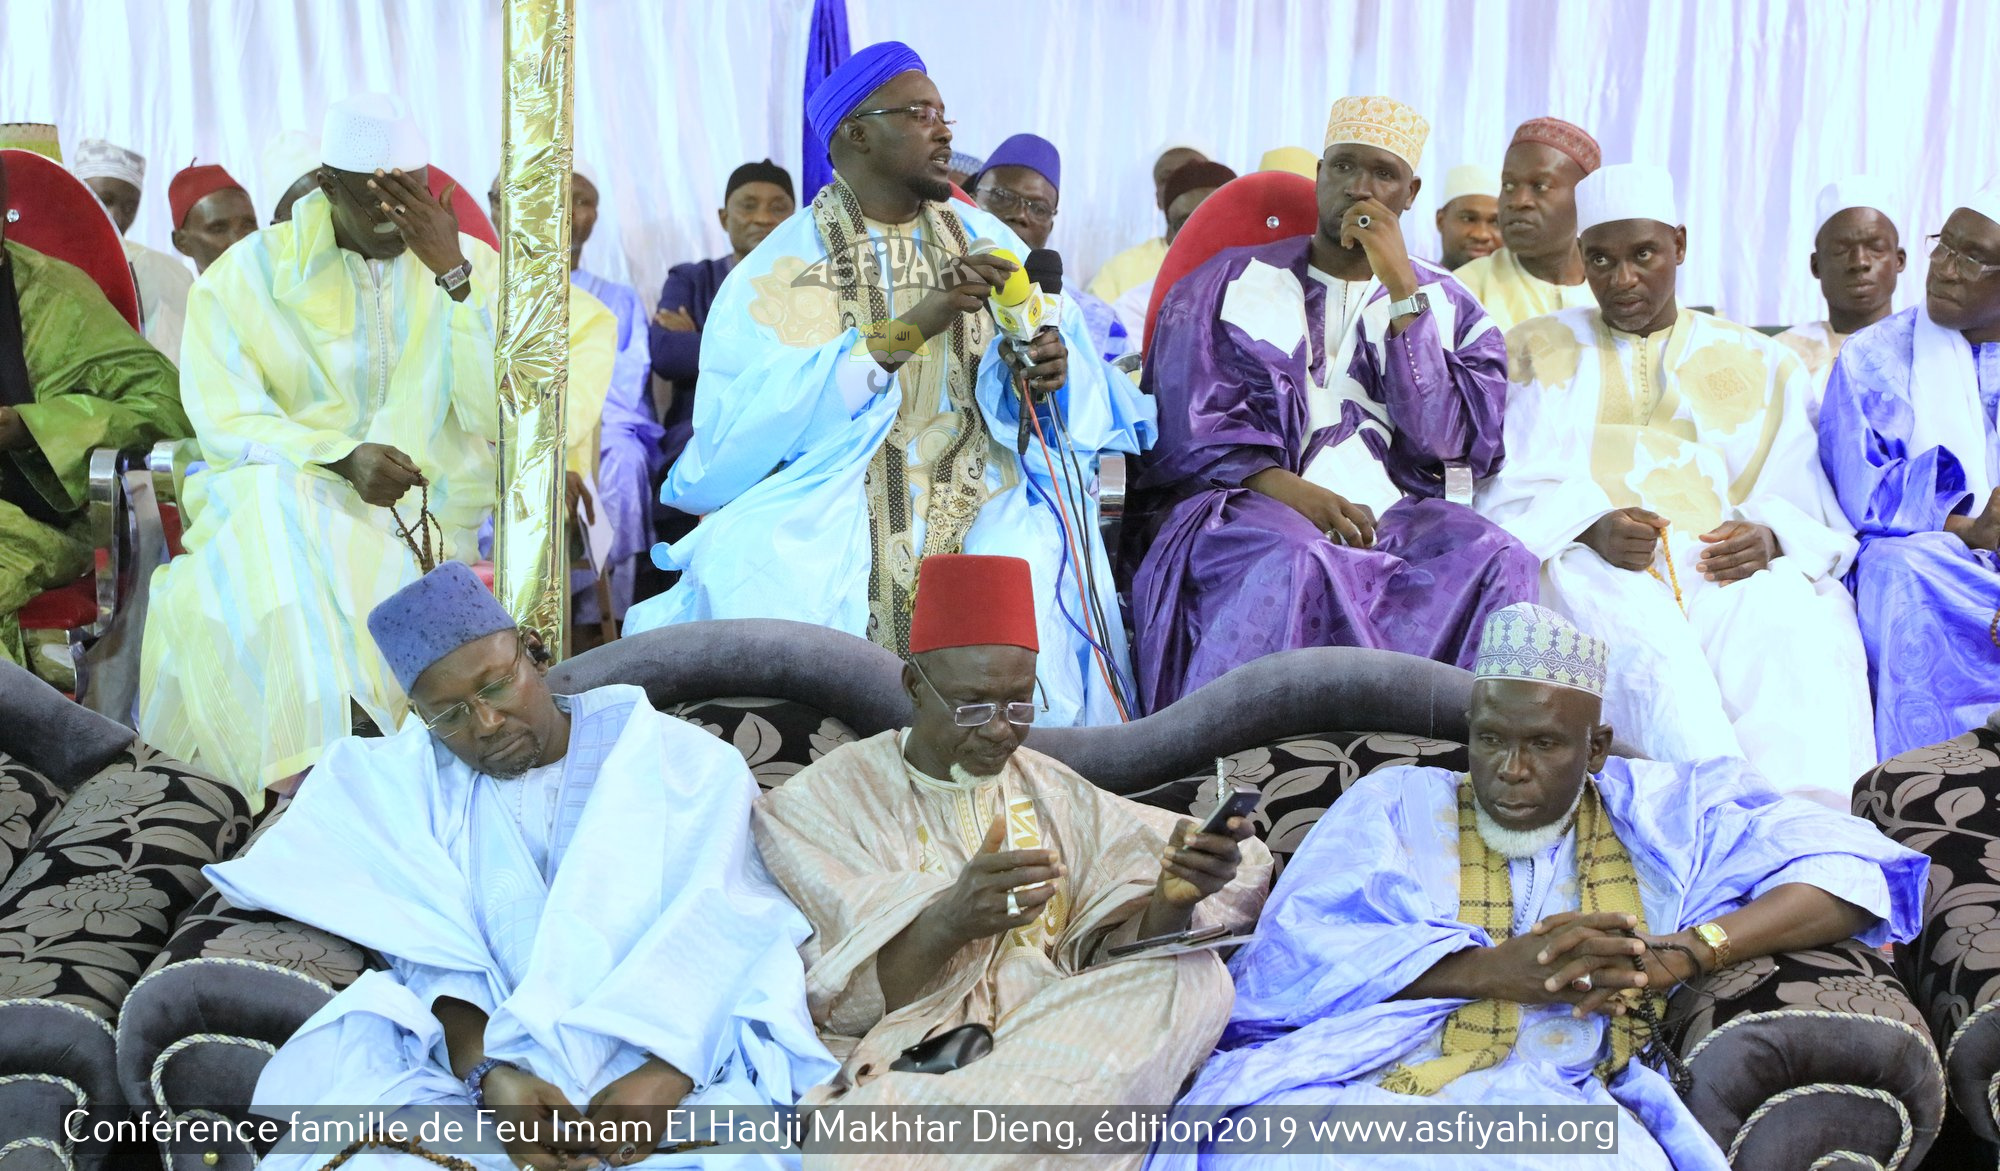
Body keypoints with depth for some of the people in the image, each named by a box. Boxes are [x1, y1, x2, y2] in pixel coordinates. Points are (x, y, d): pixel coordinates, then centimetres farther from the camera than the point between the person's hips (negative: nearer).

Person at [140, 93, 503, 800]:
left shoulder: (470, 267, 6)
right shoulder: (248, 273, 5)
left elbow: (500, 417, -7)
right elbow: (226, 422, -5)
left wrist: (454, 276, -13)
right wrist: (343, 457, -23)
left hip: (424, 513, 0)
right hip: (283, 498, 0)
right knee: (269, 497, -35)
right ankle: (327, 763, -41)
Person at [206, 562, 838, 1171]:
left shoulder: (689, 763, 7)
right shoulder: (414, 787, 12)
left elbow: (729, 937, -4)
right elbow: (438, 962, 2)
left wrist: (665, 1074, -22)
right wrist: (490, 1075, -19)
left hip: (688, 1068, -2)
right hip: (490, 1064, 2)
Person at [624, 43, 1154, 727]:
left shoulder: (986, 243, 12)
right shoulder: (784, 266, 0)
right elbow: (764, 416, -15)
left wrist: (1048, 371, -18)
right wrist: (913, 326, -22)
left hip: (980, 501, 3)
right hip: (833, 509, -2)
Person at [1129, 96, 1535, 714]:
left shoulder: (1449, 308, 17)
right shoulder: (1226, 286, 14)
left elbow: (1451, 439, -1)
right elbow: (1195, 436, 1)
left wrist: (1402, 290, -3)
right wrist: (1296, 494, -17)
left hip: (1397, 521, 2)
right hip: (1249, 506, -2)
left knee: (1493, 558, -30)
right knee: (1292, 558, -37)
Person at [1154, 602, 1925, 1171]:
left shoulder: (1656, 815, 19)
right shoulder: (1397, 803, 16)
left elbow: (1854, 866, 10)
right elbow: (1295, 956, 1)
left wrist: (1681, 954, -5)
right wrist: (1496, 969, -12)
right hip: (1354, 1088, -1)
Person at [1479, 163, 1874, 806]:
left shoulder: (1761, 363, 24)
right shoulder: (1534, 350, 22)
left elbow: (1816, 511, 13)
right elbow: (1509, 493, 7)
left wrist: (1769, 535, -11)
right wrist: (1592, 525, -14)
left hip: (1726, 562, 2)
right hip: (1585, 560, -1)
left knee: (1796, 628, -35)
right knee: (1639, 637, -38)